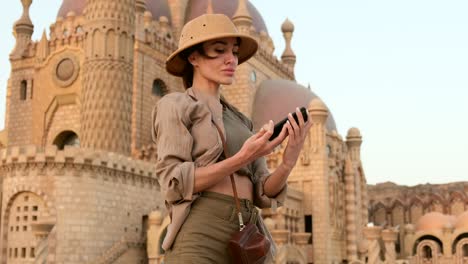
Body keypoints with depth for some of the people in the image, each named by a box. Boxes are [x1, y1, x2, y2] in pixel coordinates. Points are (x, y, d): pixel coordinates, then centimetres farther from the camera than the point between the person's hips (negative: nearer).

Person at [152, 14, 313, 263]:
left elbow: (262, 193, 12)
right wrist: (243, 158, -17)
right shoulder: (173, 106, 4)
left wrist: (289, 160, -8)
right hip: (199, 241, -7)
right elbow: (174, 184, -10)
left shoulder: (239, 121, 24)